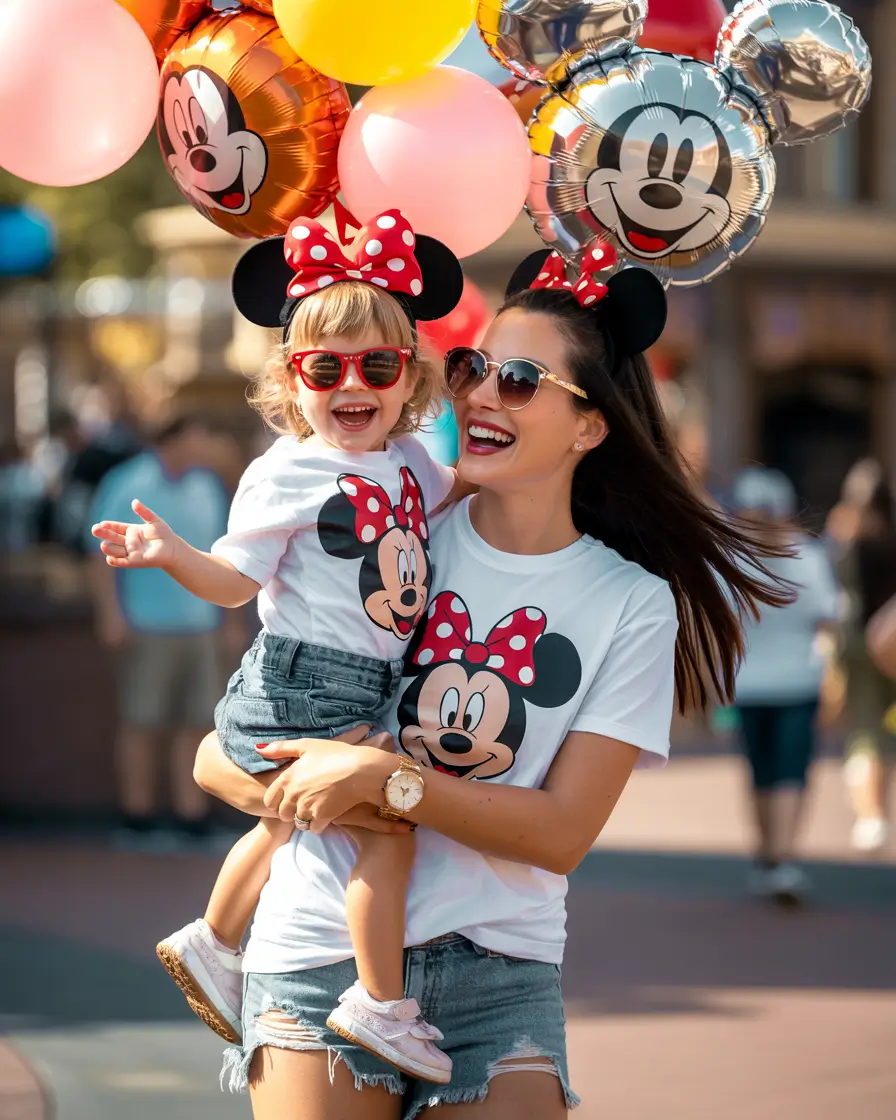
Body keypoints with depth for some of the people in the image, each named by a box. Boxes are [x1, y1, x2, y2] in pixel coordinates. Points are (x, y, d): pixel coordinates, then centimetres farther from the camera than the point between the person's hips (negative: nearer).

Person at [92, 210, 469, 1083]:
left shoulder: (410, 462, 7)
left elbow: (458, 495, 28)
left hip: (371, 686, 8)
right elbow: (235, 578, -13)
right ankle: (381, 1006, -9)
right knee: (386, 822, -16)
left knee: (290, 823, 25)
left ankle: (211, 946, 46)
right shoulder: (285, 474, -14)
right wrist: (171, 554, -30)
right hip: (302, 688, -8)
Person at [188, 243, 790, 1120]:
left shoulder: (632, 604, 1)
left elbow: (561, 832, -6)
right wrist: (318, 792, -18)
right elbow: (216, 761, 1)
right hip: (321, 948, 0)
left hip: (498, 971, 0)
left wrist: (386, 779, -16)